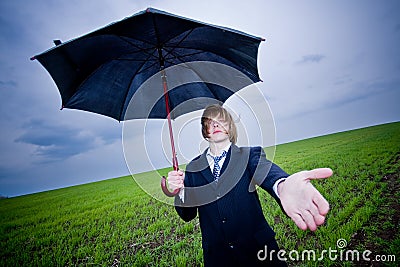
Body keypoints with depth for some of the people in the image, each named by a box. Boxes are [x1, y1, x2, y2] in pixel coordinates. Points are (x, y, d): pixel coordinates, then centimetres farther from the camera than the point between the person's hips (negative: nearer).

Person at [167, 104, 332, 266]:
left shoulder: (249, 155, -5)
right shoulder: (193, 168, 0)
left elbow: (266, 172, -28)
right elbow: (188, 215, 1)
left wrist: (283, 186, -51)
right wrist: (180, 190, -20)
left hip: (258, 249, -1)